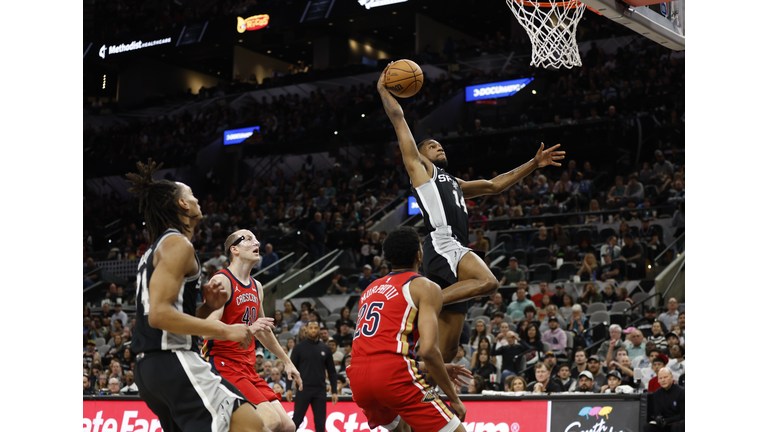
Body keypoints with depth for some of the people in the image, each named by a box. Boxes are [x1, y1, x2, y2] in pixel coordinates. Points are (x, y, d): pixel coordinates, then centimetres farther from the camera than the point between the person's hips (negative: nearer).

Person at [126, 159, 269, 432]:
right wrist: (225, 330, -16)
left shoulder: (155, 250, 24)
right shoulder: (177, 244, -6)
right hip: (173, 361, -10)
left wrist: (208, 307, 10)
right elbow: (159, 314, -19)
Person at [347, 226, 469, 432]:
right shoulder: (425, 287, 5)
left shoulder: (371, 289, 27)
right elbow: (428, 350, -9)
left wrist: (434, 370, 34)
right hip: (393, 373, -7)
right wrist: (454, 398, 0)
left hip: (357, 377, 7)